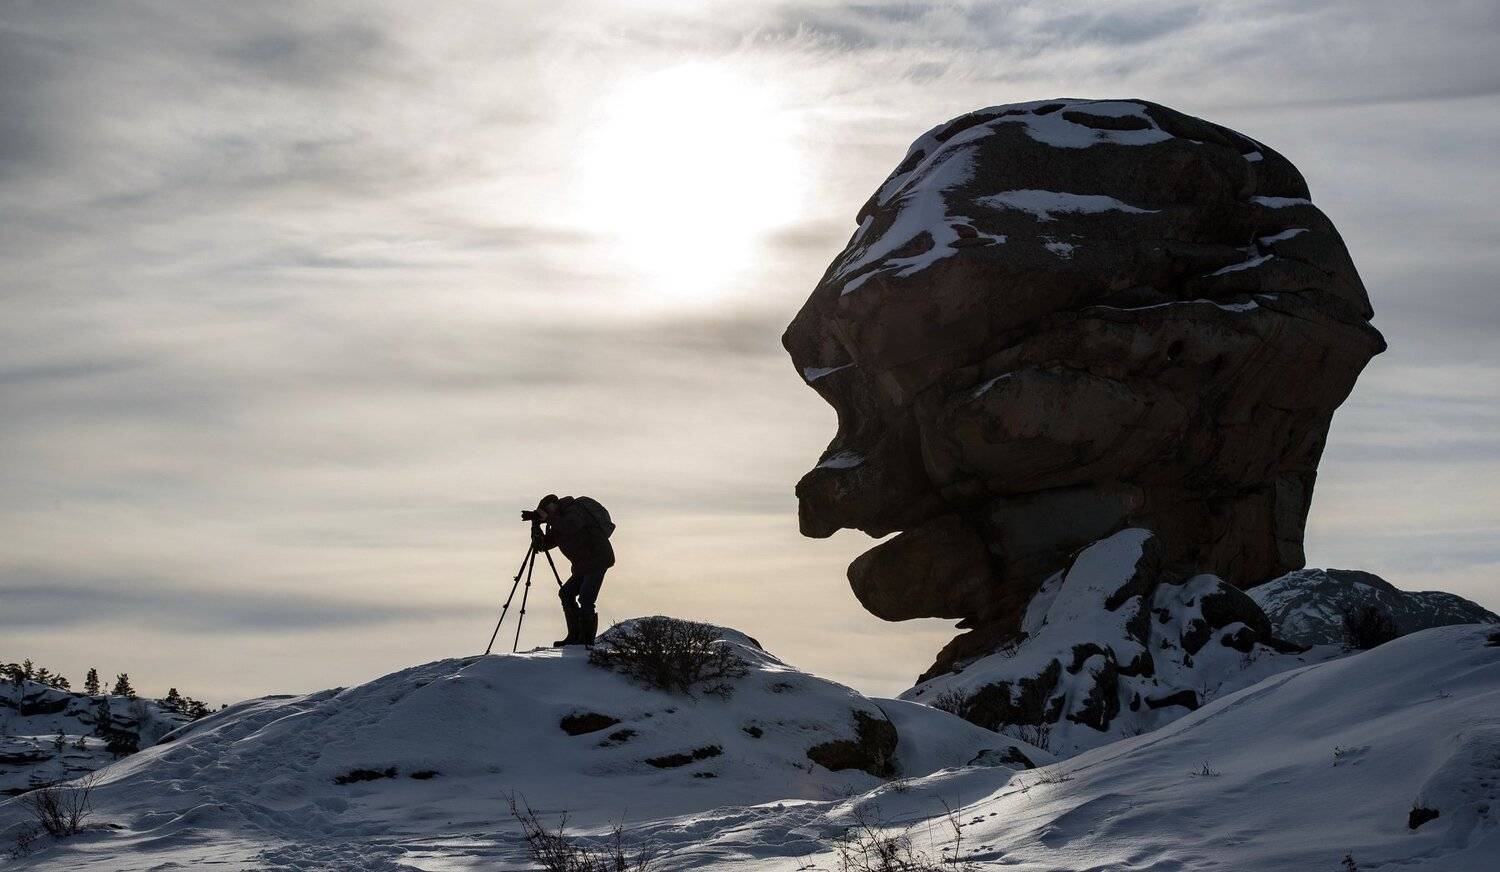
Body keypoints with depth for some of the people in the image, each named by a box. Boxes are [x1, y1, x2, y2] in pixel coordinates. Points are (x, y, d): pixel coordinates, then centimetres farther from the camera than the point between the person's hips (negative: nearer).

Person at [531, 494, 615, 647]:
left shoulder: (574, 510, -9)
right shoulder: (558, 525, 17)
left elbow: (571, 526, -30)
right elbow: (543, 545, 12)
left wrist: (549, 518, -20)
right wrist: (536, 526, -3)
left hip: (598, 558, -10)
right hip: (584, 564, 10)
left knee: (585, 598, -16)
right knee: (566, 593, 9)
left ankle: (587, 640, -15)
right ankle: (575, 636, 11)